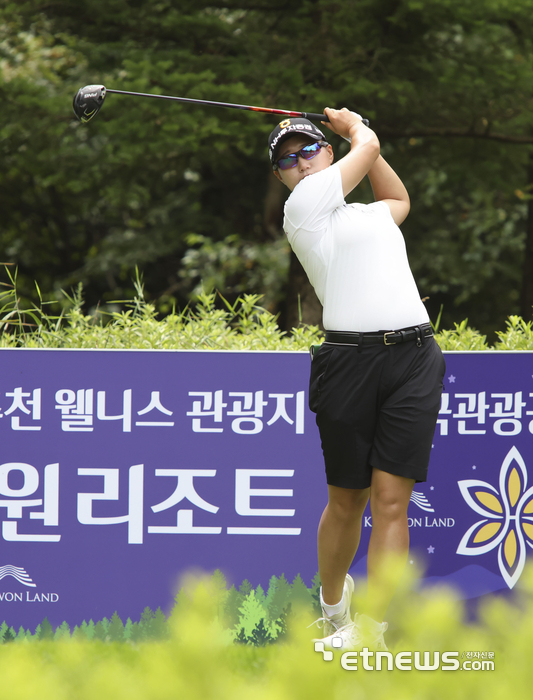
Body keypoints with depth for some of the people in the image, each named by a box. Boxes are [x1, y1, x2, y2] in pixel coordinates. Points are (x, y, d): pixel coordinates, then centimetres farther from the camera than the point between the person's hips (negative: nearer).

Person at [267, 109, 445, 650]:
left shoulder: (371, 214, 23)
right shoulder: (303, 204, 4)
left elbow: (398, 198, 47)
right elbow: (369, 148, 13)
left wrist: (349, 128, 41)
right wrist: (357, 130, 35)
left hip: (414, 358, 4)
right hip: (350, 358, -4)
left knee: (391, 500, -7)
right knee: (347, 501, 3)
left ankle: (370, 631, -10)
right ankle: (333, 606, 28)